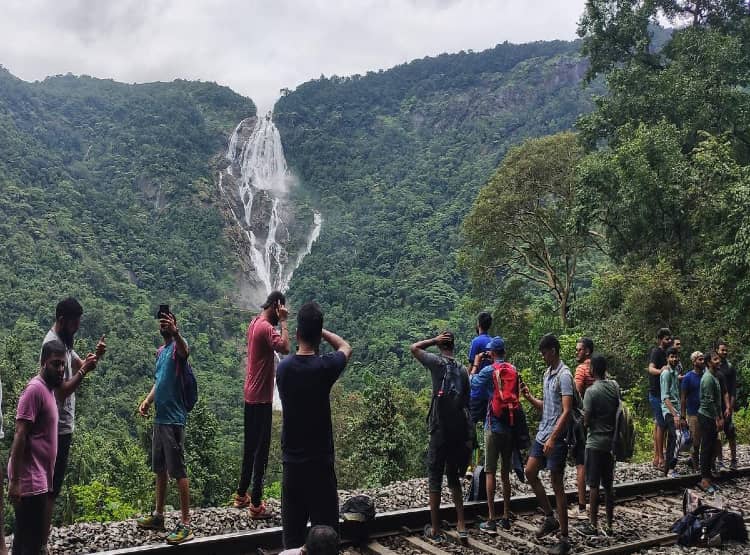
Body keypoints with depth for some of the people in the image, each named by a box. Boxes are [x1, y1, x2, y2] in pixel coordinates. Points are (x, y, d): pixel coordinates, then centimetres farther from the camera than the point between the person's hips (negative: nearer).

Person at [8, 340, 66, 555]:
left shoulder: (48, 390, 14)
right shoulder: (35, 389, -15)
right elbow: (20, 436, -19)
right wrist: (15, 480, -21)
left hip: (39, 478, 9)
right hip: (30, 479, -9)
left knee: (26, 537, 13)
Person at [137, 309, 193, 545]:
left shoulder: (178, 345, -11)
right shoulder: (160, 351, 16)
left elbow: (184, 351, -37)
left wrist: (175, 332, -56)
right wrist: (147, 401, 8)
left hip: (174, 418, -9)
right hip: (159, 417, 9)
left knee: (178, 470, -6)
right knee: (160, 469, 18)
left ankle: (185, 524, -2)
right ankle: (158, 516, 30)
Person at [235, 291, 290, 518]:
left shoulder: (254, 323, 9)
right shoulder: (266, 327, -19)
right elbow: (285, 347, -32)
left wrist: (277, 322, 11)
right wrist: (283, 321, -21)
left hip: (251, 395, 10)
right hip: (261, 397, -10)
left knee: (250, 446, 18)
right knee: (261, 448, -3)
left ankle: (242, 495, 28)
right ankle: (256, 504, 1)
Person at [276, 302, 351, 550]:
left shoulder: (283, 367, -2)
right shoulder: (324, 367, -13)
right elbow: (346, 347, 7)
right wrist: (319, 330, 14)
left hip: (291, 461, 4)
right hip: (319, 462, -4)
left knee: (292, 531, 10)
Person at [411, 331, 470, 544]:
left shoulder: (437, 363, -8)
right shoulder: (462, 369, 7)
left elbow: (413, 348, 5)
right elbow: (466, 403, 10)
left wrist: (434, 340, 4)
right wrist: (467, 435, 15)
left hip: (441, 430, -5)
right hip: (460, 431, 5)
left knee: (435, 478, 4)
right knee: (454, 477, 17)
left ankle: (435, 530, 9)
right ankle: (461, 526, 13)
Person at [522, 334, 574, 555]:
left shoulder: (564, 375, -15)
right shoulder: (547, 373, 12)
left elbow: (566, 411, -22)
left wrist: (553, 438, -26)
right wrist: (530, 398, 2)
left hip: (556, 438, -9)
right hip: (542, 434, 9)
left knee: (557, 485, -3)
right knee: (530, 473, 13)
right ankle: (550, 518, 27)